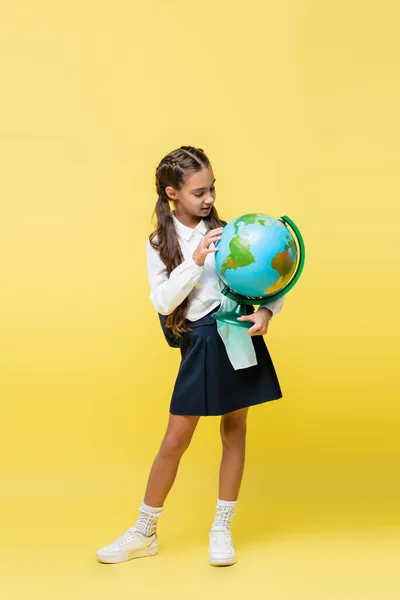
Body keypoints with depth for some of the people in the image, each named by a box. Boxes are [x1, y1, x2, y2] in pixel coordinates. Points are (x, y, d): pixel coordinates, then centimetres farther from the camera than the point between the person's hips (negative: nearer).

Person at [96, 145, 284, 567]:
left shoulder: (226, 231, 0)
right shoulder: (159, 244, 0)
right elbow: (163, 302, -10)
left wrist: (266, 311, -18)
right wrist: (196, 261, -20)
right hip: (199, 344, -1)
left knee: (234, 431, 9)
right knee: (175, 440, 4)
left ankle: (221, 531, 24)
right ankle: (144, 533, 20)